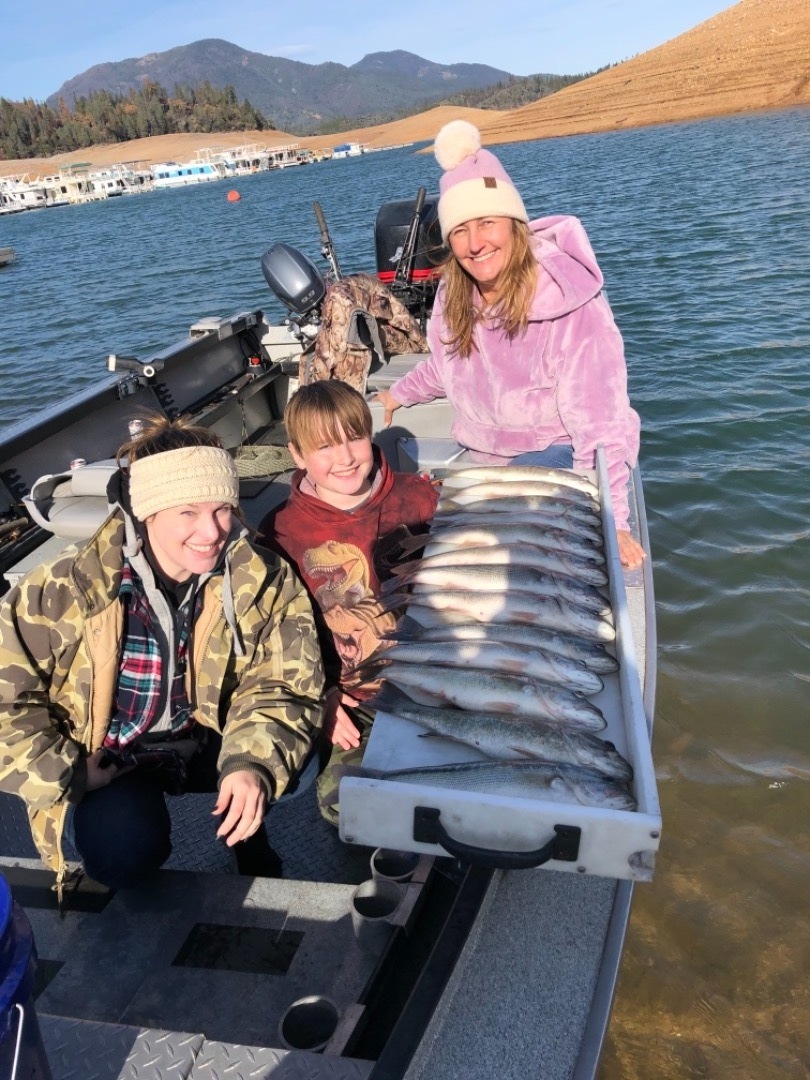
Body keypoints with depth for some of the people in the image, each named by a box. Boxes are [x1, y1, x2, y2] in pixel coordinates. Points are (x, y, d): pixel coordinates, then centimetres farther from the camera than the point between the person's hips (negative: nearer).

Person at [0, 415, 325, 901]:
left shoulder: (262, 581, -17)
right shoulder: (69, 588, -23)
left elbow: (281, 688, -17)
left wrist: (255, 764, -35)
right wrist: (68, 774, -17)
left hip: (205, 739, 3)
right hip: (105, 762, -2)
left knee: (289, 752, -22)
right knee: (123, 850, -27)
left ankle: (249, 834, 13)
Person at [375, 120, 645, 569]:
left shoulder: (570, 305, -24)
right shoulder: (455, 295, -6)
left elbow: (597, 422, -27)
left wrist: (611, 522, -31)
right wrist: (398, 394, 30)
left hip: (555, 454, -6)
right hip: (484, 457, 6)